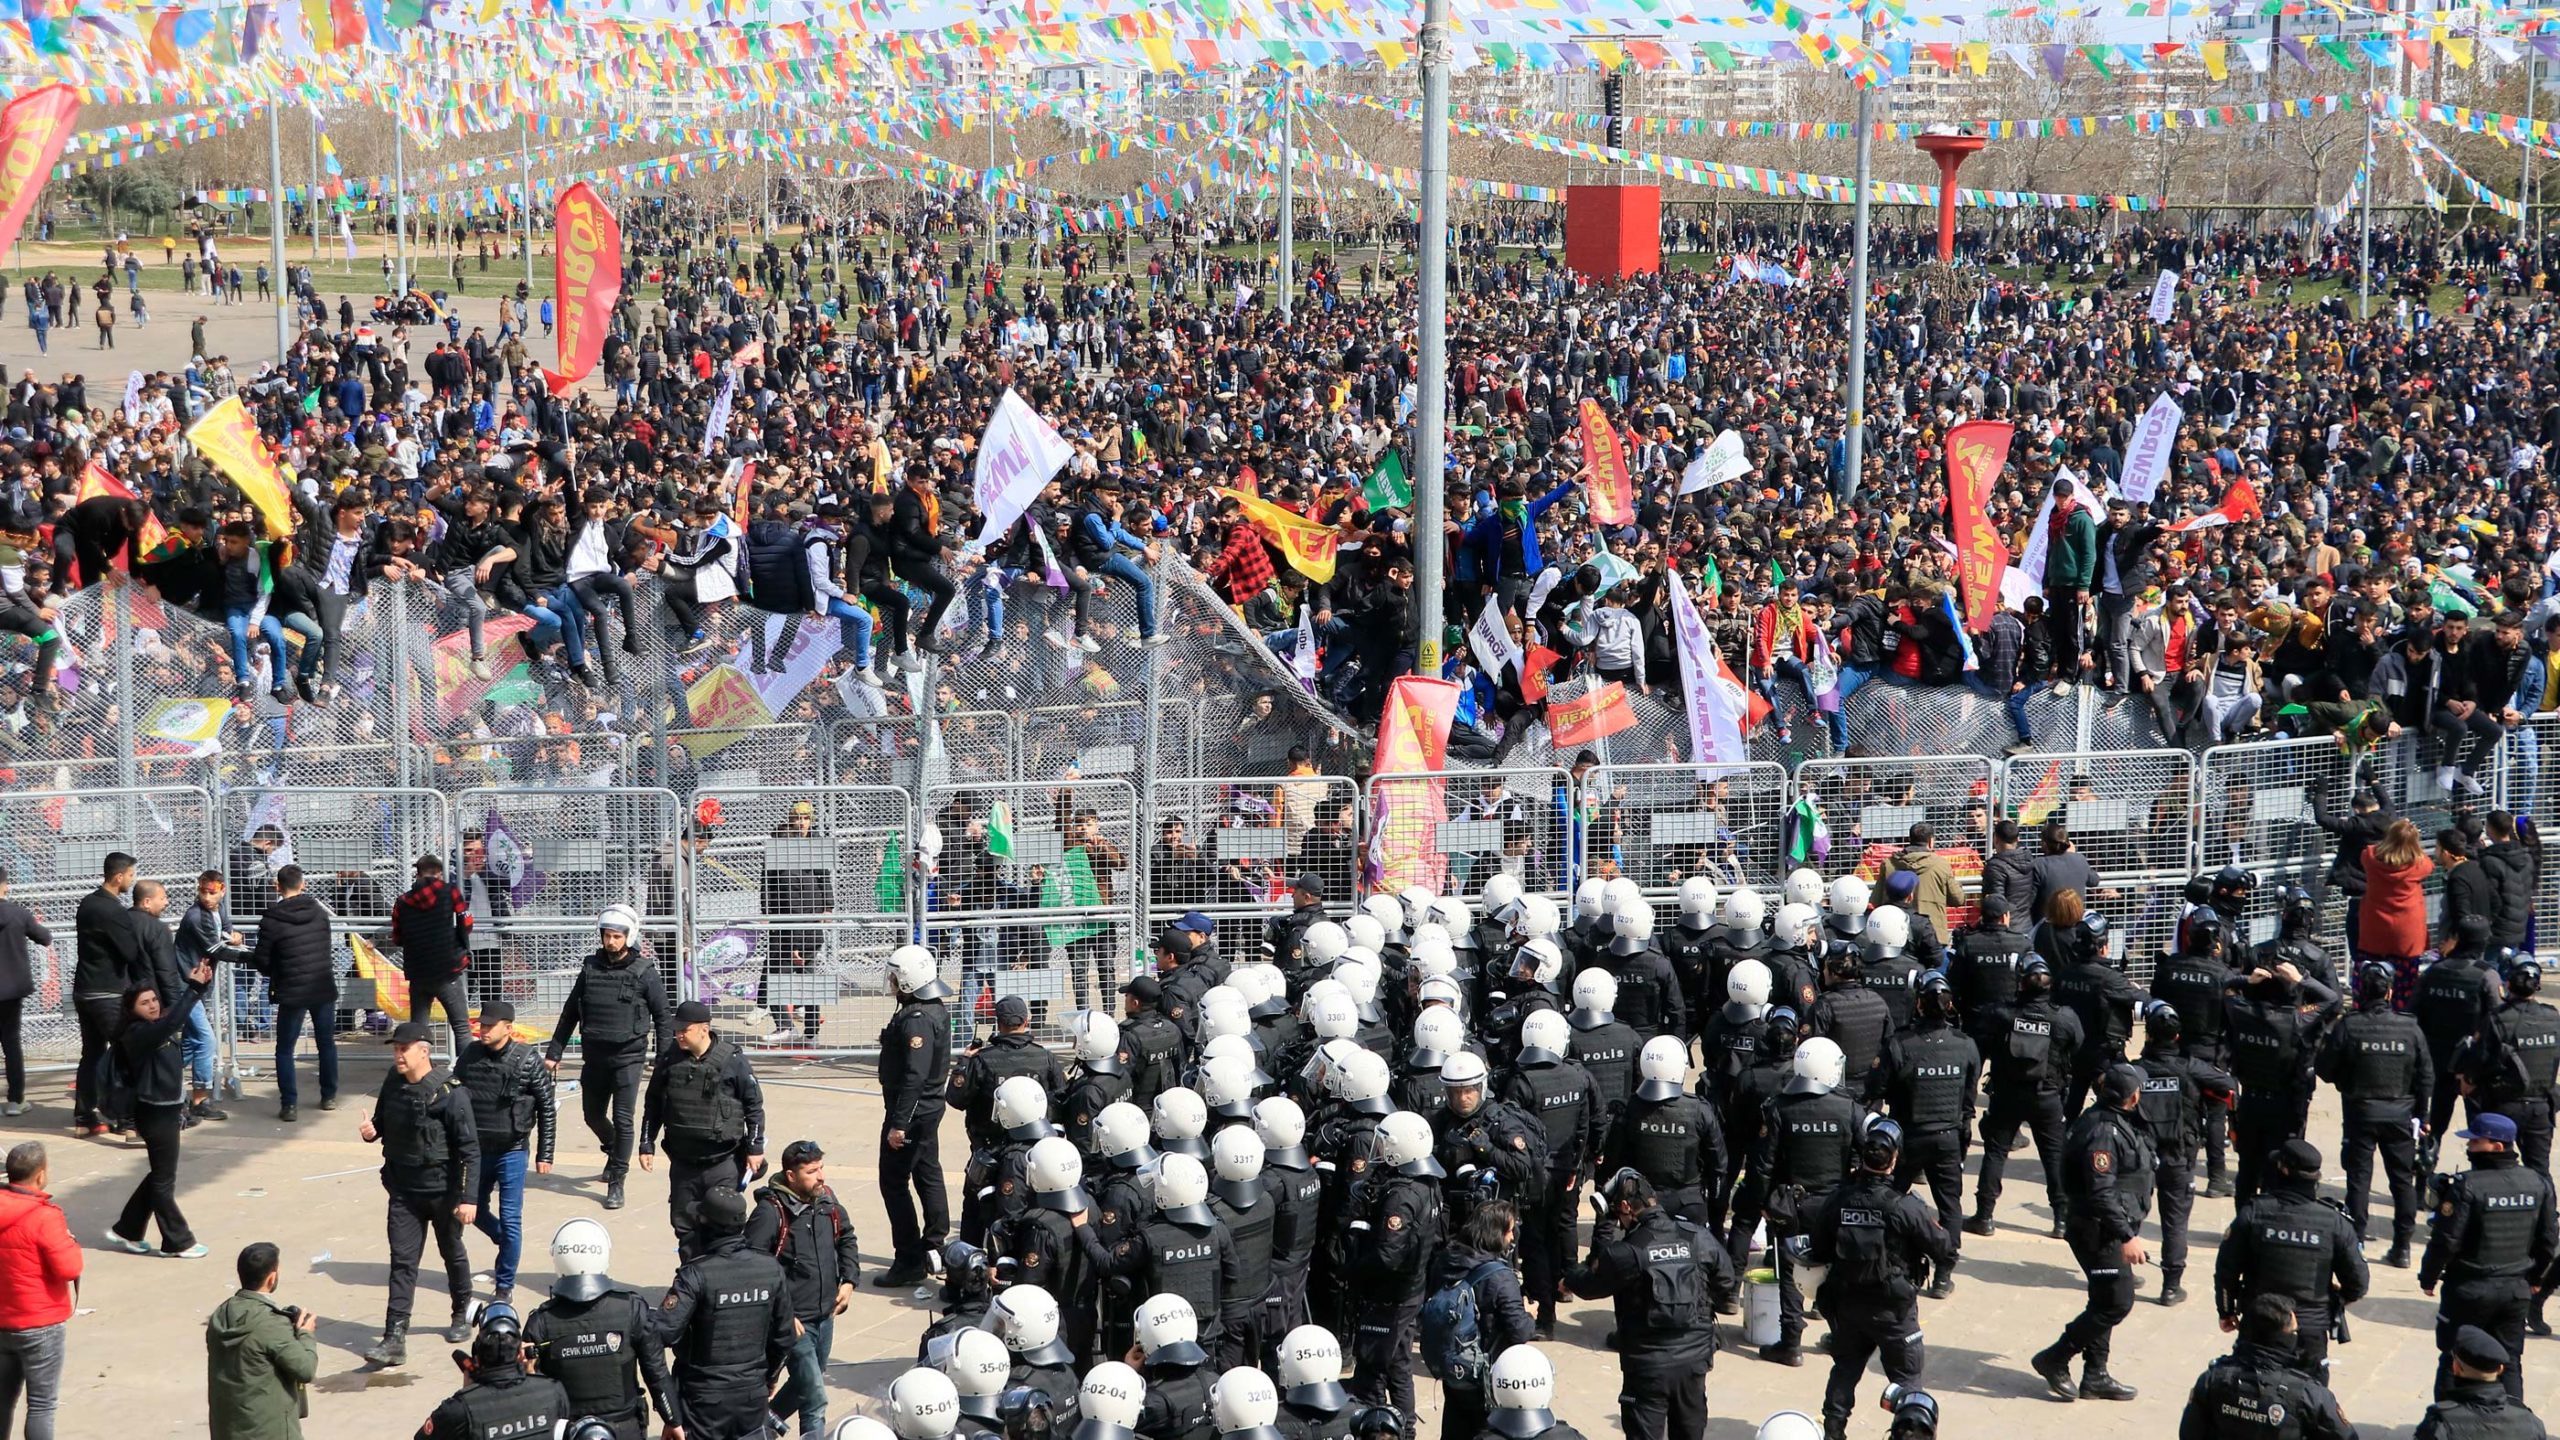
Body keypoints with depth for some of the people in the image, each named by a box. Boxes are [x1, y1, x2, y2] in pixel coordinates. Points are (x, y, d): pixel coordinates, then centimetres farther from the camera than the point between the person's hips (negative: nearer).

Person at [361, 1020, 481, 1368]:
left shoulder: (450, 1093, -18)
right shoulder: (393, 1084, -1)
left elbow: (469, 1148, -17)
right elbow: (383, 1124, 17)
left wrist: (467, 1197, -20)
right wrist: (371, 1133, -8)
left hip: (442, 1190, -4)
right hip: (403, 1189, 4)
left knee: (452, 1253, 16)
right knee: (402, 1261, -1)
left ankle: (462, 1316, 39)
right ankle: (394, 1340, -6)